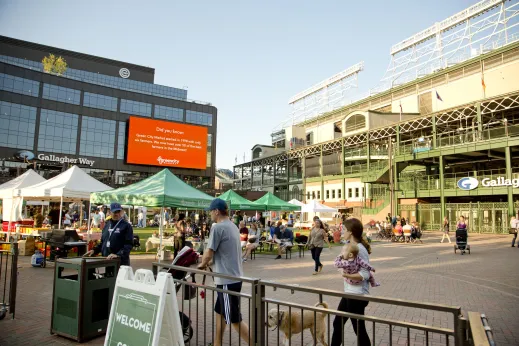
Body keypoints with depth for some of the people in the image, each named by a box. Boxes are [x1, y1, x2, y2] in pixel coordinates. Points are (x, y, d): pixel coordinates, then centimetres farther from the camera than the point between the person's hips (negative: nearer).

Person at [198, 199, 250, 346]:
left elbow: (209, 252, -15)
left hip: (227, 280, -9)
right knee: (219, 312, 20)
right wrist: (209, 263, 17)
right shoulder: (233, 226, 11)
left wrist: (202, 264, 5)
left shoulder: (218, 227, -16)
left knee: (234, 319, 0)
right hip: (234, 277, 9)